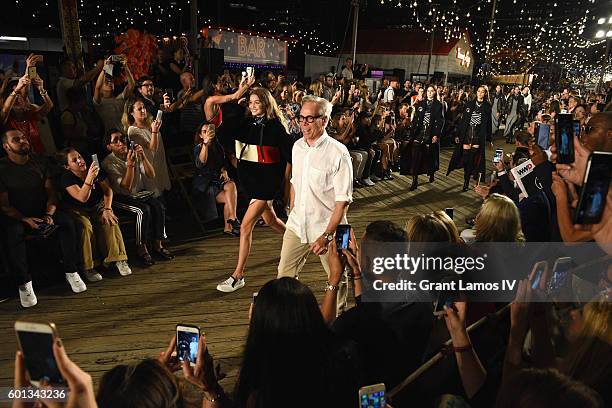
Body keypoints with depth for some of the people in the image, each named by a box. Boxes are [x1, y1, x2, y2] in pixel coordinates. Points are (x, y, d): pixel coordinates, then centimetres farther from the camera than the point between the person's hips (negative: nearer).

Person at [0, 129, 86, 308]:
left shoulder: (40, 162, 6)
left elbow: (51, 193, 3)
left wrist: (49, 215, -14)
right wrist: (26, 219, -22)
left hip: (43, 211, 3)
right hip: (16, 217, -3)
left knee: (68, 222, -25)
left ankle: (71, 272, -19)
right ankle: (24, 284, -26)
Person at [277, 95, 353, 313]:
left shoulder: (338, 153, -17)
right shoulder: (297, 146, 3)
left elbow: (343, 201, -18)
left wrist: (326, 235, -21)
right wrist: (292, 215, 16)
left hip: (327, 228, -5)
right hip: (297, 225, 5)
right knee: (285, 275, 12)